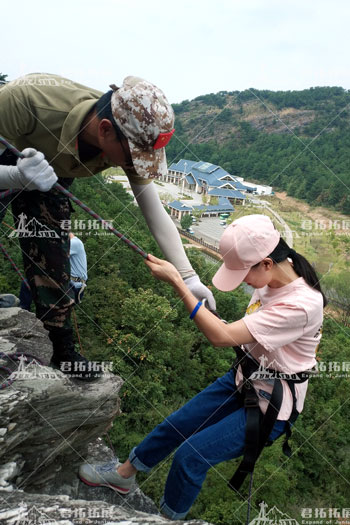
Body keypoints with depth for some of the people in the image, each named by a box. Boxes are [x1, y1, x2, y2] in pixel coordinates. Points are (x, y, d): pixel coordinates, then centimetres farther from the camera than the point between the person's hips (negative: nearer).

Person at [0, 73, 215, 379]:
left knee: (51, 264, -4)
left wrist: (188, 277, -27)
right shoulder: (28, 99, -44)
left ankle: (63, 353, 13)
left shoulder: (129, 142, -31)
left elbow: (157, 215, -24)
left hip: (50, 173, 2)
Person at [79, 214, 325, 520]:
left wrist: (175, 281, -31)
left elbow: (220, 336, -33)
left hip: (270, 409, -7)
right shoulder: (274, 274, -9)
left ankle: (169, 516, 22)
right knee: (175, 425, 12)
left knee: (191, 455, -9)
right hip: (242, 380, 8)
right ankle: (124, 474, 36)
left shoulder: (301, 305, -33)